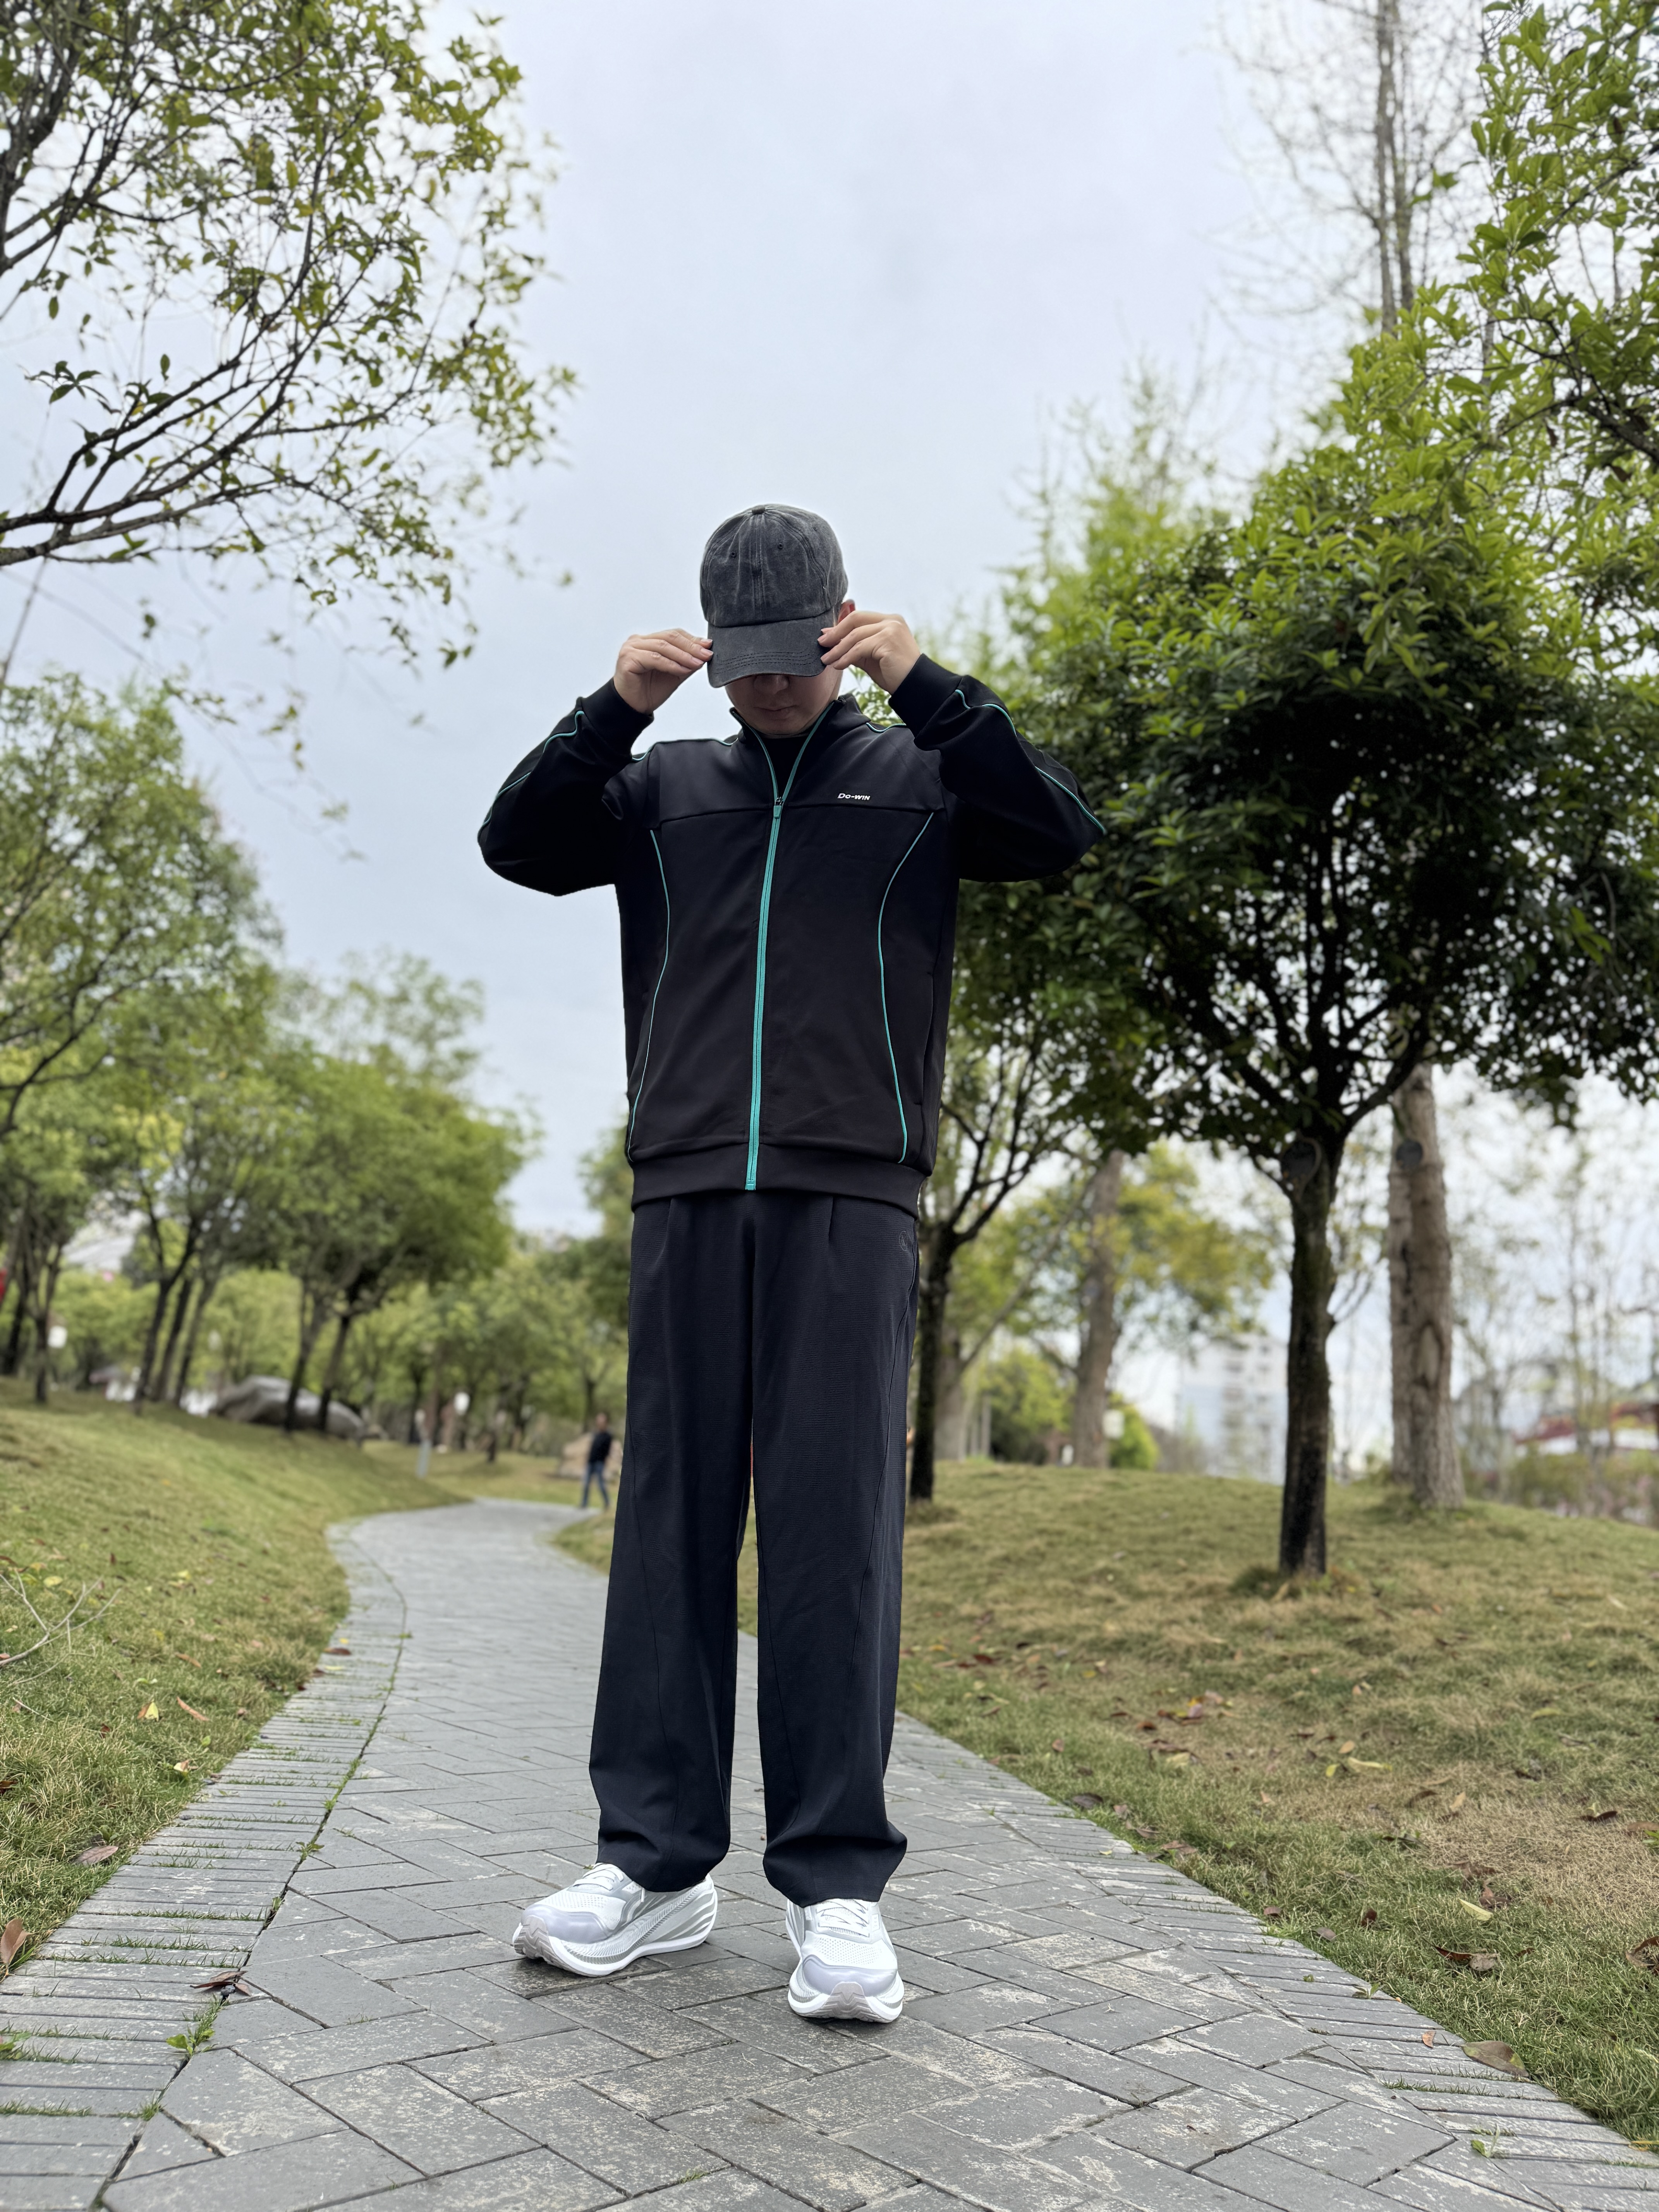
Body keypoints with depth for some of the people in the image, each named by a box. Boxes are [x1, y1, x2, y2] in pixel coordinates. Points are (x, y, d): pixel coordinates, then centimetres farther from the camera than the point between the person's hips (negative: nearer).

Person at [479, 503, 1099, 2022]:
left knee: (835, 1526, -5)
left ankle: (837, 1883, 2)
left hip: (848, 1195, -2)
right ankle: (657, 1861, 10)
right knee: (672, 1517, 2)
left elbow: (1061, 835, -1)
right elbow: (517, 846, 9)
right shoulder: (665, 788, 19)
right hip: (687, 1187, 3)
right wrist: (614, 708, -2)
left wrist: (924, 685, -6)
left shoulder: (918, 781, 13)